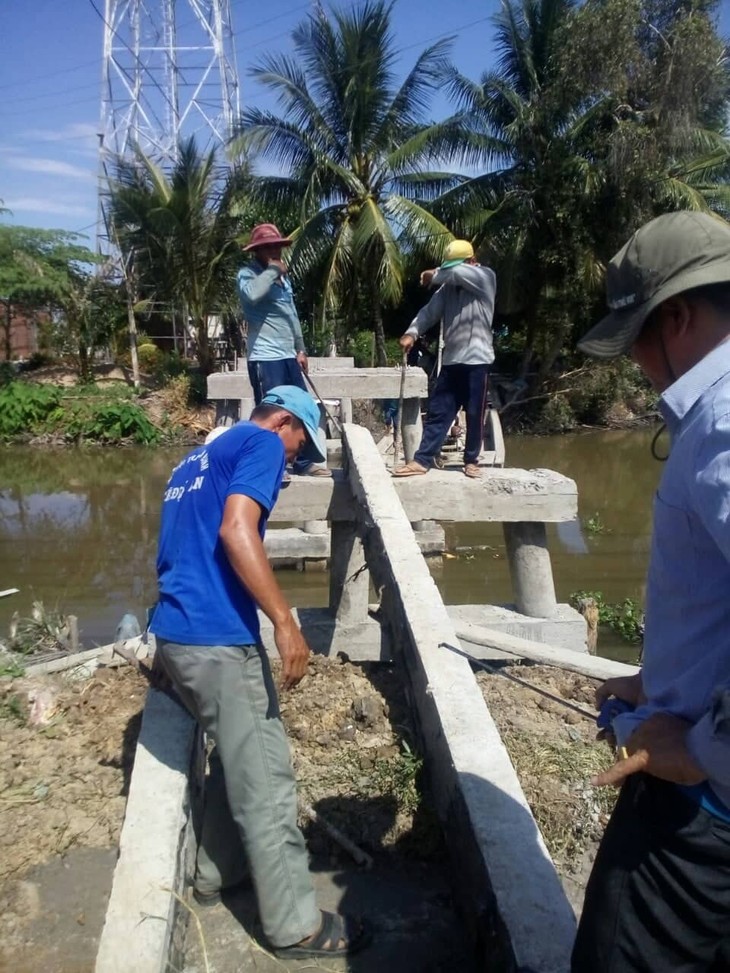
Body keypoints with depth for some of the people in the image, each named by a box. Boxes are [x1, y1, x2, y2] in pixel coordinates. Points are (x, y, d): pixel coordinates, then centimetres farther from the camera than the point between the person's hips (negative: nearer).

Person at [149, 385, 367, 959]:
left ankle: (217, 874, 38)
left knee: (240, 755, 25)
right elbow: (236, 531, -20)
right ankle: (296, 926, 17)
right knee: (266, 779, 3)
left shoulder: (199, 458, 23)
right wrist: (286, 623, -20)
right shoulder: (262, 443, -3)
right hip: (216, 638, -9)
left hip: (174, 633, 9)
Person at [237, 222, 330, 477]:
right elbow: (252, 294, -31)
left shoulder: (283, 277, 20)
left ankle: (303, 462, 21)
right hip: (265, 359, -8)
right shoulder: (247, 274, -6)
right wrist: (273, 270, -17)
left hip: (288, 357, 8)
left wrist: (300, 349, 22)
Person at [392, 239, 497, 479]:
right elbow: (430, 311, 2)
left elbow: (457, 273, -19)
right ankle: (422, 461, 5)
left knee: (475, 415, 4)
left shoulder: (486, 277, -3)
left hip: (477, 360, -5)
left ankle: (471, 460, 19)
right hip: (451, 360, 5)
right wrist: (412, 333, -14)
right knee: (437, 412, 3)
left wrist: (434, 275, 0)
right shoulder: (448, 288, 14)